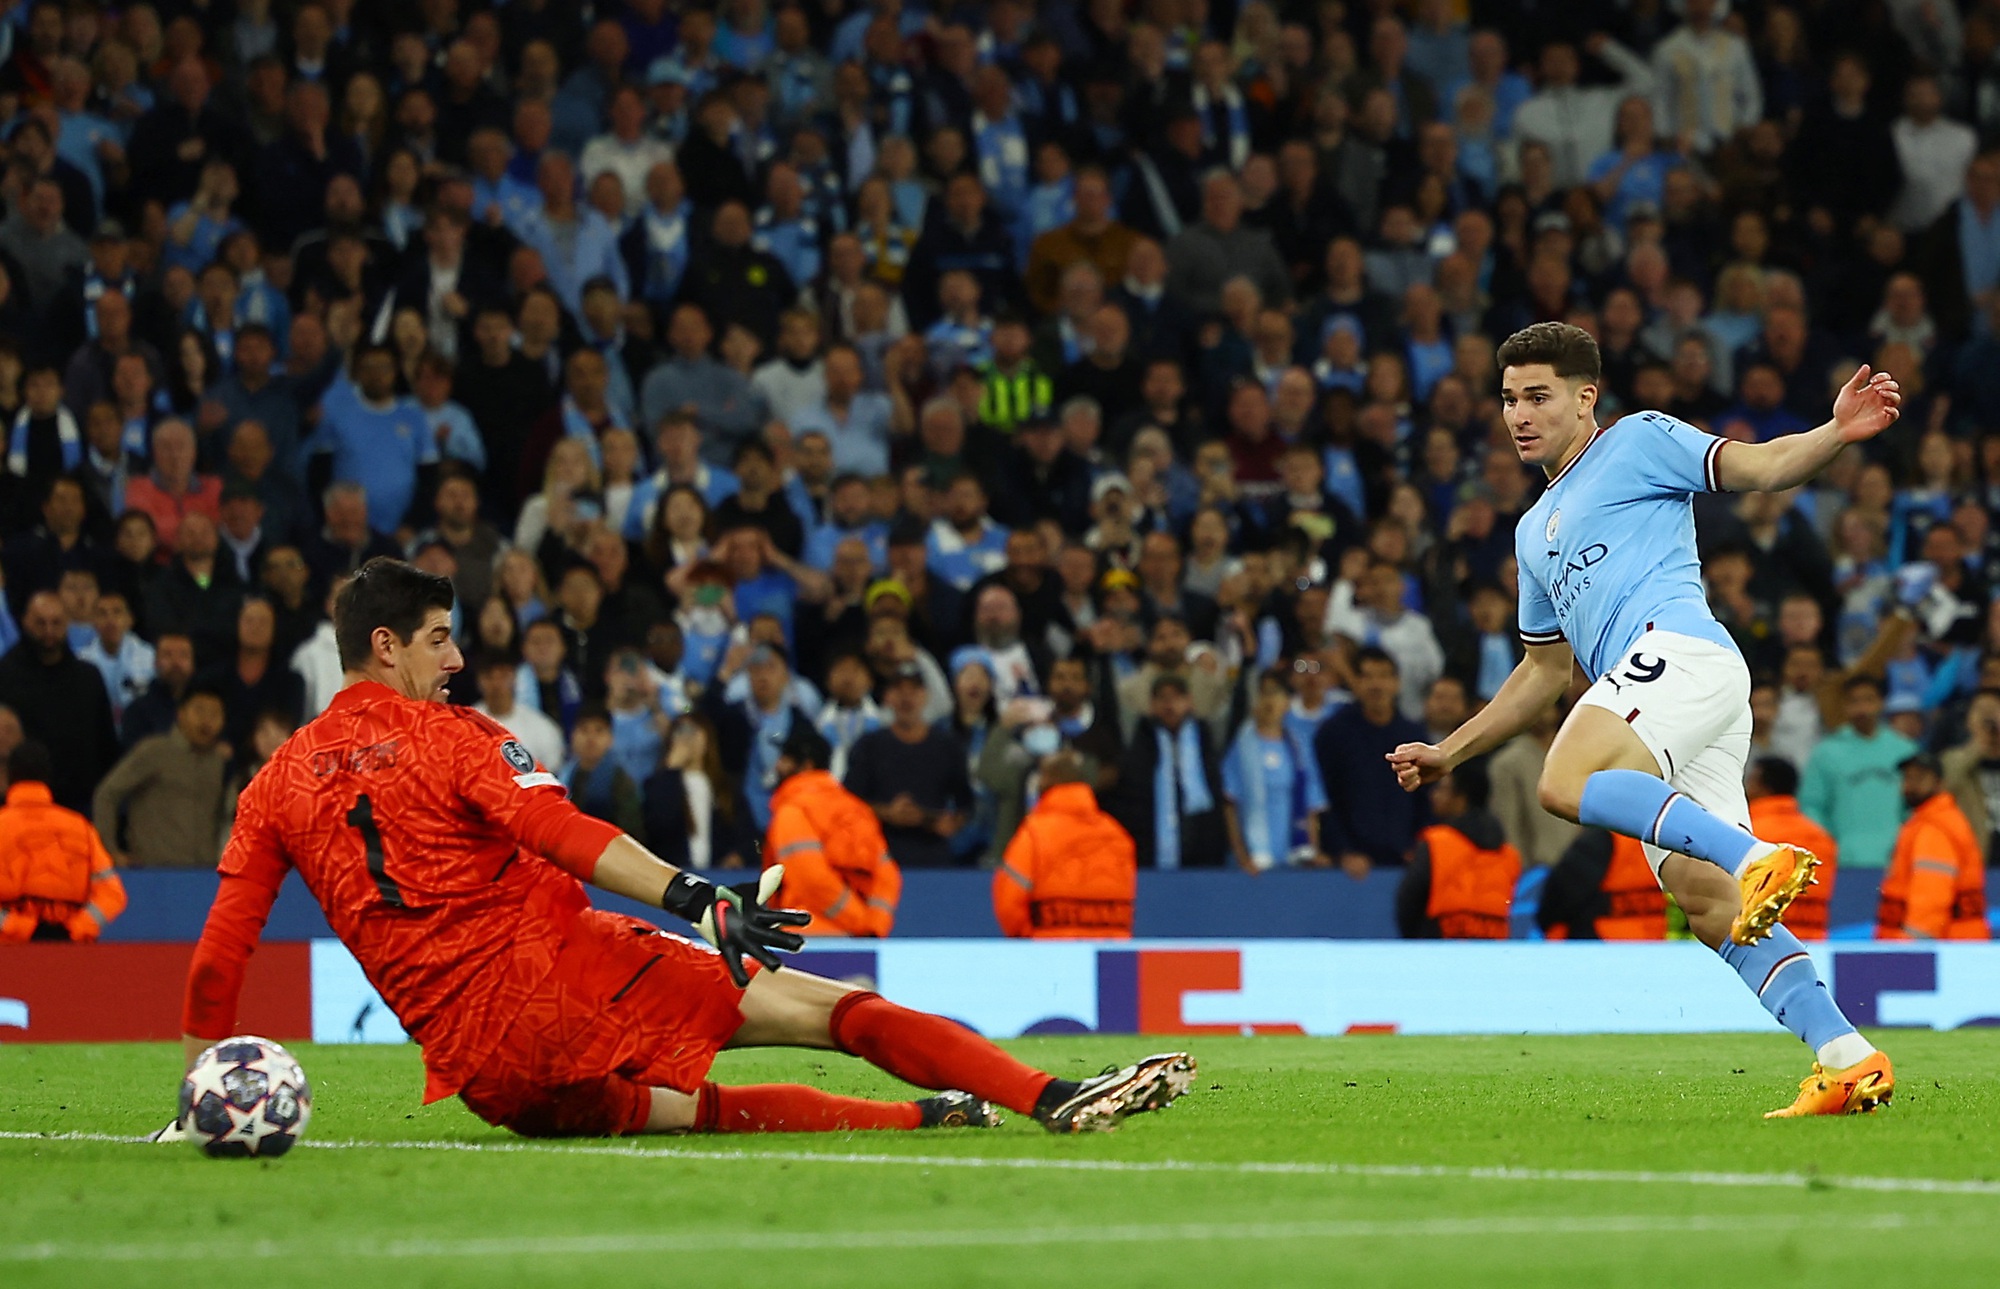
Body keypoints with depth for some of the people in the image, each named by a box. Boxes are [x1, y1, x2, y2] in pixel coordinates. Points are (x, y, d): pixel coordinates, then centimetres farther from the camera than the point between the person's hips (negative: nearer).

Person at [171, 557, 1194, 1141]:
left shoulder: (273, 787, 14)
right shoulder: (449, 736, 1)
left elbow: (216, 960, 9)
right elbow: (556, 832, -16)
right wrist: (694, 896, -25)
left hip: (472, 1063, 5)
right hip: (555, 967, -5)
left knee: (698, 1107, 15)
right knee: (825, 1005, -4)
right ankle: (1051, 1098, -15)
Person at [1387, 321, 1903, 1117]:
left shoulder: (1639, 441, 11)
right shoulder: (1536, 530, 32)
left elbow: (1762, 467, -1)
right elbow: (1546, 671, 37)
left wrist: (1837, 434, -21)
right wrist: (1447, 753, 34)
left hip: (1680, 647, -8)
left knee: (1567, 784, -31)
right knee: (1707, 903, -5)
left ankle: (1758, 859, -38)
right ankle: (1848, 1059, -10)